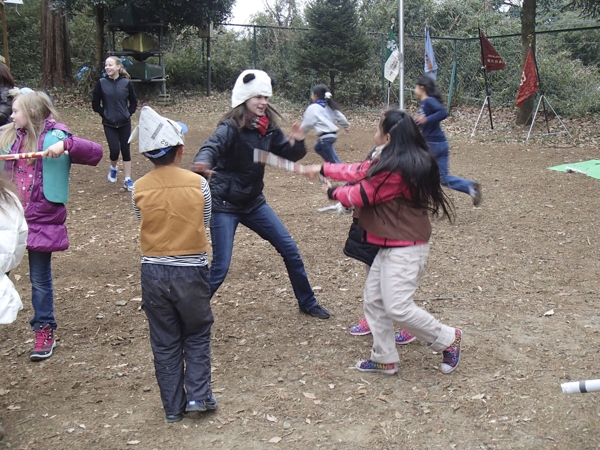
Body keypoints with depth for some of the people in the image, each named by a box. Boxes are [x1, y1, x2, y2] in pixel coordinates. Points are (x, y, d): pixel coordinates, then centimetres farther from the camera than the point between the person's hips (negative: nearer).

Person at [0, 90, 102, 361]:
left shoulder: (54, 137, -10)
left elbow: (95, 153, -17)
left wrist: (65, 145, -30)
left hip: (42, 219, -5)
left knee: (40, 279, 8)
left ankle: (45, 331, 25)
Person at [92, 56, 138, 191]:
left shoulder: (126, 83, -3)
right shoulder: (101, 83, -4)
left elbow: (133, 102, 8)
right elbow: (95, 104, 3)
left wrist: (129, 113, -3)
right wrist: (104, 114, -4)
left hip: (125, 123, 1)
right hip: (109, 124, -1)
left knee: (126, 150, 4)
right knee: (114, 150, -8)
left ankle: (128, 179, 12)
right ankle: (113, 168, 25)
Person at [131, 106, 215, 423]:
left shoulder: (139, 189, -6)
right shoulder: (198, 183, -9)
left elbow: (144, 224, 6)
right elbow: (205, 224, 4)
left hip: (153, 272, 2)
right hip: (191, 271, -1)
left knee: (165, 342, 13)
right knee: (197, 335, 19)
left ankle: (173, 406, 20)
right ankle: (198, 394, 10)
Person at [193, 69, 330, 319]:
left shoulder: (268, 127, 0)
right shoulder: (231, 127, -19)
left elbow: (290, 155, 8)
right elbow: (212, 146, -39)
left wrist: (297, 142, -16)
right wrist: (203, 163, -62)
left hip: (253, 202, 7)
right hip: (224, 205, -6)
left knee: (289, 250, 9)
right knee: (220, 267, -9)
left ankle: (307, 303, 27)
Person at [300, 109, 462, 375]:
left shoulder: (394, 170, -23)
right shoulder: (389, 163, 9)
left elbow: (359, 195, -13)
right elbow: (360, 171, 17)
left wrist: (334, 193, 8)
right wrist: (323, 169, 22)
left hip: (405, 250, -11)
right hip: (391, 246, 11)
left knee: (398, 308, -9)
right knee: (374, 300, 14)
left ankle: (448, 339, 11)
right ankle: (384, 358, 23)